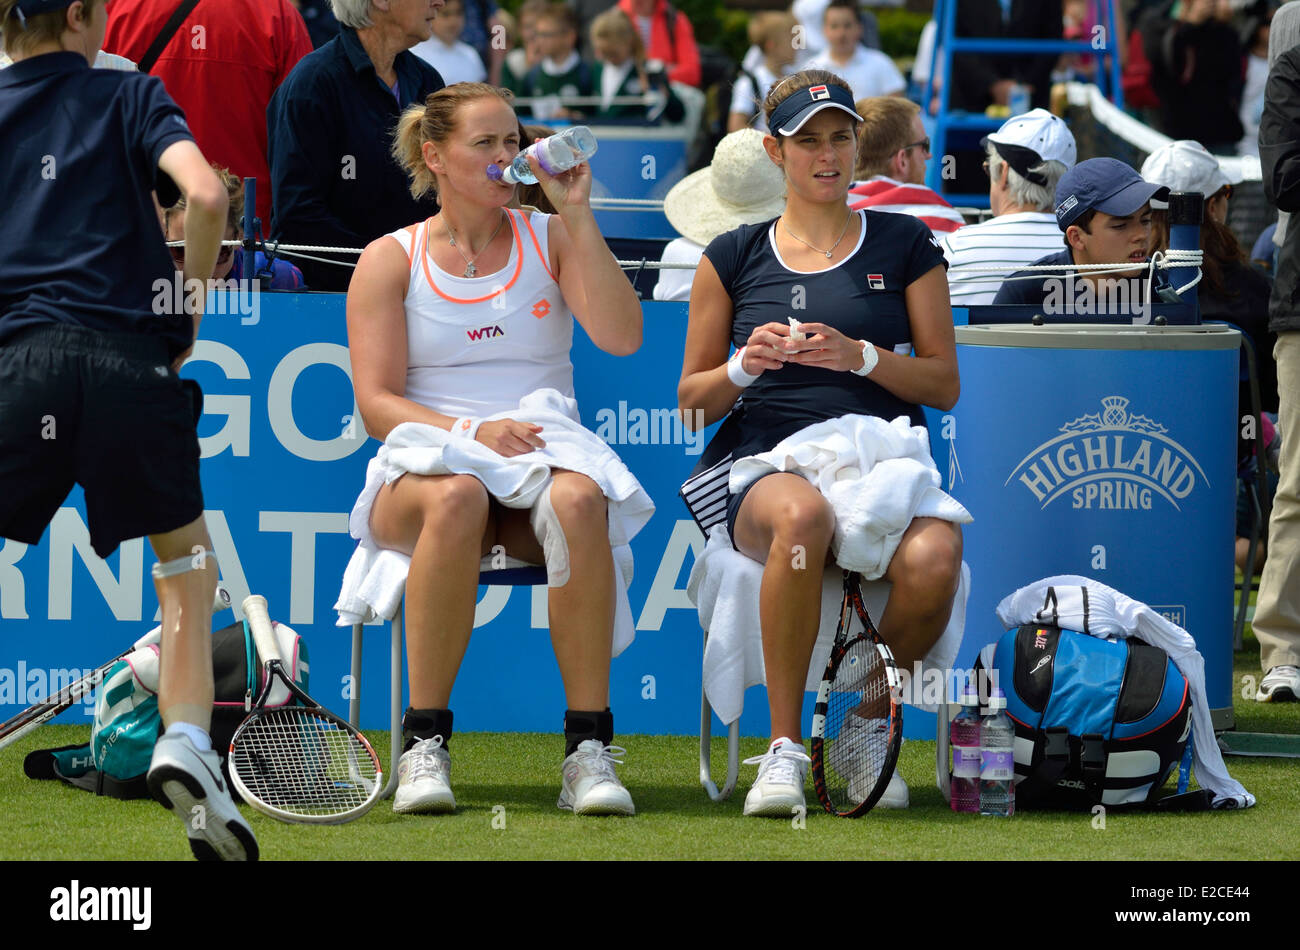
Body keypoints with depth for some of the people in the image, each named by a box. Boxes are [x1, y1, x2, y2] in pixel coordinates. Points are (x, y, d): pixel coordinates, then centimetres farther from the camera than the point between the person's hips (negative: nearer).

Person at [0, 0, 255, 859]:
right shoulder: (129, 97, 9)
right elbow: (204, 195, -7)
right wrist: (189, 305, 6)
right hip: (128, 354, -1)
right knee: (186, 556, 17)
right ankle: (187, 743, 0)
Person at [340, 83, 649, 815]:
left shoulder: (551, 239, 15)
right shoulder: (391, 260, 10)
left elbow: (622, 337, -2)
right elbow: (376, 403, 0)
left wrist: (577, 215, -5)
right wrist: (472, 431, -17)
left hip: (546, 448, 1)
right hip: (427, 462, -1)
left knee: (579, 499, -37)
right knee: (457, 500, -40)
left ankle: (589, 750, -35)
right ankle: (426, 745, -34)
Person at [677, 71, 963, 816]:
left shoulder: (904, 245, 14)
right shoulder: (734, 258, 15)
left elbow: (944, 384, 9)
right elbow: (692, 403, 16)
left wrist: (859, 357, -8)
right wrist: (746, 366, -5)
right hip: (771, 466, 0)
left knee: (933, 560, -36)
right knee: (803, 515, -41)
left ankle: (867, 724, -6)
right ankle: (786, 744, -28)